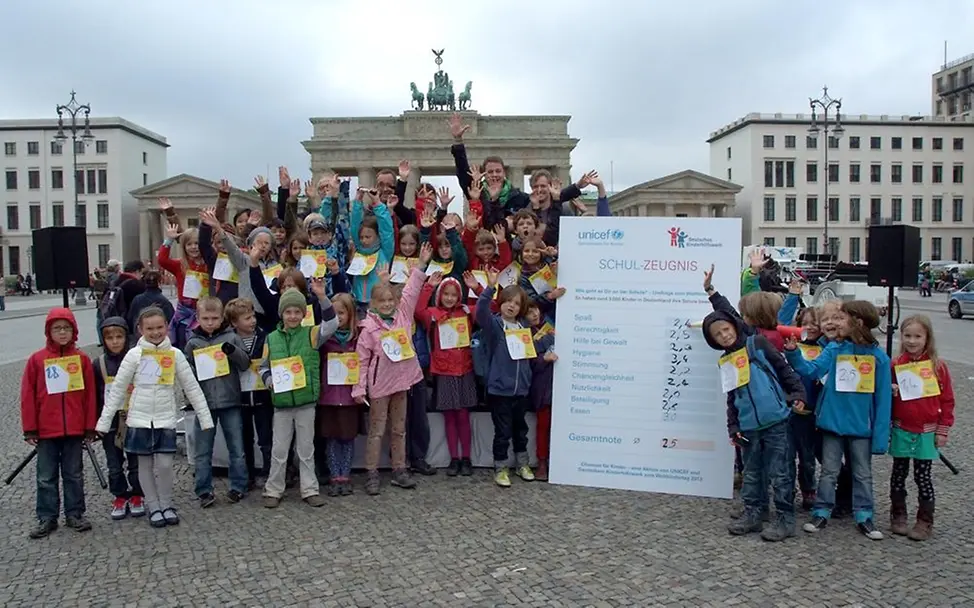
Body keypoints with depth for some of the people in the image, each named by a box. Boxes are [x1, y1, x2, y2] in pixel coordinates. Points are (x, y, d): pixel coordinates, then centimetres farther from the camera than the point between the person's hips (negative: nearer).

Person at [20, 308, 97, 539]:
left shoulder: (82, 358, -2)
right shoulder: (37, 359, -3)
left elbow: (90, 395, 1)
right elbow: (28, 396, -1)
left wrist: (90, 427, 1)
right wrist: (29, 429, -3)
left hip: (74, 429, 0)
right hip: (46, 431, 0)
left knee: (74, 475, 11)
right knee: (46, 477, 9)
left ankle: (75, 514, 21)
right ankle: (47, 518, 19)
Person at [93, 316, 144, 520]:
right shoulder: (99, 364, 0)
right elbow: (94, 396, 4)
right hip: (110, 424, 1)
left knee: (136, 463, 8)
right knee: (114, 466, 10)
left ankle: (136, 496, 23)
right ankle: (120, 497, 24)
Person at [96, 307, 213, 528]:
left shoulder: (175, 354, -1)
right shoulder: (134, 355, -4)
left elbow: (192, 388, 2)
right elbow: (117, 389, 0)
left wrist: (205, 418, 0)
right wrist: (104, 421, -3)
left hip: (165, 419, 0)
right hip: (139, 419, 0)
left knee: (164, 464, -4)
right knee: (145, 464, 7)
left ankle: (167, 505, 16)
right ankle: (154, 508, 21)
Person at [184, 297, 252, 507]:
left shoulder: (231, 338, 1)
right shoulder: (193, 343, 3)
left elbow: (245, 364, -1)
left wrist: (234, 351, -18)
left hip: (230, 402, -1)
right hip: (204, 402, 1)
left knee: (236, 448, 8)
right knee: (203, 451, 6)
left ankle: (238, 487, 19)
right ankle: (204, 491, 16)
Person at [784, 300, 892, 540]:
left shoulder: (878, 357, -8)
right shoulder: (834, 350, -3)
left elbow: (883, 400, -8)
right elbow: (812, 370, -15)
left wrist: (881, 436, -10)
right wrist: (793, 353, -31)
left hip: (862, 427, -1)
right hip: (832, 422, 1)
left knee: (862, 474, 13)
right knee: (829, 471, 11)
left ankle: (864, 517, 25)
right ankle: (821, 513, 20)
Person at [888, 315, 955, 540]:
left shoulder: (938, 366, -5)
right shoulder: (895, 365, 0)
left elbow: (947, 400, -1)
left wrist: (943, 430, -3)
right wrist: (890, 393, -13)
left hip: (927, 432, -2)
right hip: (901, 430, 2)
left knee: (923, 476, 4)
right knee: (899, 473, 10)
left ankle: (925, 522, 16)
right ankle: (898, 516, 23)